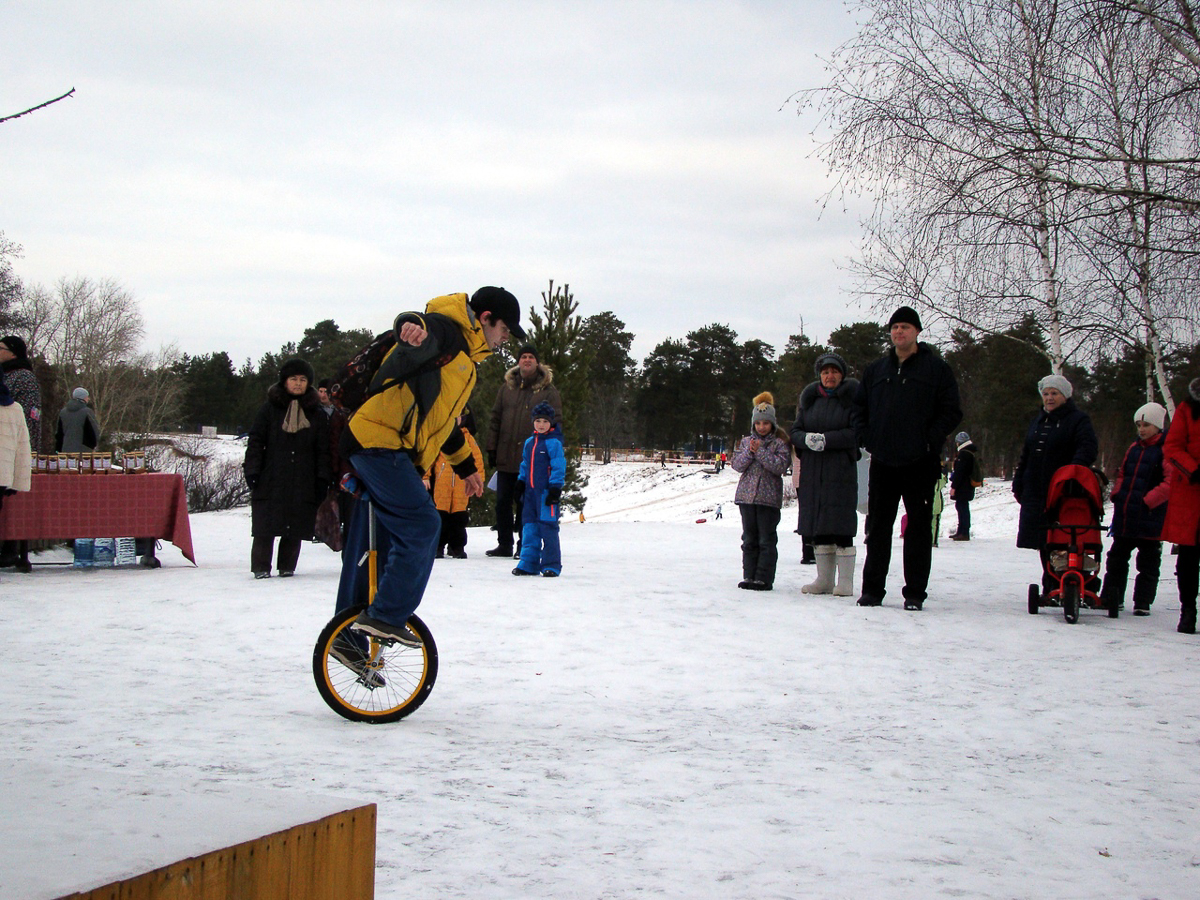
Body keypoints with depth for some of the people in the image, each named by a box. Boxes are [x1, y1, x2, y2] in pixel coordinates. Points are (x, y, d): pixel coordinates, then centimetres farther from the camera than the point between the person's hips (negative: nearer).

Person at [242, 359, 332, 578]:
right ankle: (261, 567, 5)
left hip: (303, 483, 2)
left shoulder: (317, 414, 12)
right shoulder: (270, 409, 7)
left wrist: (323, 479, 1)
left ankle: (287, 566, 14)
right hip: (271, 480, -1)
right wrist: (252, 471, -4)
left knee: (295, 529, 2)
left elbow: (323, 450, 10)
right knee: (265, 527, -3)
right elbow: (255, 442, 5)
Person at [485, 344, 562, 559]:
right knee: (503, 501, 5)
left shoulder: (547, 389, 3)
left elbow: (555, 422, 1)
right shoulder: (507, 387, 11)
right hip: (506, 456, 3)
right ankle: (504, 544, 14)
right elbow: (496, 419, 13)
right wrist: (492, 448, 6)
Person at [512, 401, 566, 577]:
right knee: (529, 527, 9)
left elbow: (558, 467, -11)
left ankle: (551, 565, 2)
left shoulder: (553, 443, -8)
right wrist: (521, 481, 17)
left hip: (547, 492, -7)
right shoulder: (529, 442, 14)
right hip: (530, 491, 7)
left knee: (548, 527, -4)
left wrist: (555, 488, -15)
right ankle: (529, 563, 15)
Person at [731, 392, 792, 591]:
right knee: (749, 539, 9)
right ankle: (749, 576, 14)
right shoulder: (746, 442, 11)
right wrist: (749, 452, -12)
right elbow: (736, 464, 4)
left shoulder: (780, 443, -1)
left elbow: (780, 466, -13)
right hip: (747, 496, 4)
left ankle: (764, 578, -2)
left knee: (767, 540, -3)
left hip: (769, 498, -4)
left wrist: (760, 452, -15)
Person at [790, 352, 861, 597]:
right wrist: (807, 438, -10)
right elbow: (795, 431, 12)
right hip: (812, 471, 5)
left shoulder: (851, 399, 1)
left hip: (841, 469, -5)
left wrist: (826, 439, -18)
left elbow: (857, 433, -8)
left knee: (840, 526, -9)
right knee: (817, 526, 5)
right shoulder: (810, 399, 14)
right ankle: (824, 579, 12)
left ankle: (845, 581, -5)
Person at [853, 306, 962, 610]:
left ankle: (915, 592, 6)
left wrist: (930, 441, -11)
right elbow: (859, 408, 19)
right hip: (883, 462, 4)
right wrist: (868, 439, 5)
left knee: (919, 528, 1)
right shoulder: (876, 370, 13)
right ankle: (872, 589, 13)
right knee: (878, 527, 6)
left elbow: (951, 412, -2)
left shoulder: (936, 369, 1)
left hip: (920, 463, -3)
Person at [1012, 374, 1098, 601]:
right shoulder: (1038, 421, 20)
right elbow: (1026, 455, 24)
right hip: (1035, 492, 7)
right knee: (1044, 543, 7)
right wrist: (1018, 484, 19)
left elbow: (1087, 450, -14)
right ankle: (1050, 588, 15)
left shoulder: (1078, 419, -1)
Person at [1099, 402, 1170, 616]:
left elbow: (1169, 484, -16)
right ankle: (1111, 598, 23)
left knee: (1148, 562, 4)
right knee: (1117, 558, 13)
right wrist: (1116, 495, 7)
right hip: (1125, 515, 7)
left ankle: (1143, 602, 11)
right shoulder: (1134, 448, 12)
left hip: (1150, 517, -7)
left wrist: (1148, 500, -21)